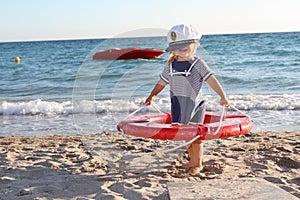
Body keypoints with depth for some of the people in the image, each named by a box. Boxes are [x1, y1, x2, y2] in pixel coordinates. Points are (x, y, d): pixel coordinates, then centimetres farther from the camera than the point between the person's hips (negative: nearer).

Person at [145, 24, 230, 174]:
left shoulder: (198, 64, -9)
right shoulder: (171, 65, 5)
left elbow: (211, 80, -14)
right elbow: (162, 82, 16)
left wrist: (222, 96, -23)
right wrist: (152, 96, 8)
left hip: (194, 104, -4)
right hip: (178, 105, 5)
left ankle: (198, 163, 17)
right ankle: (192, 160, 30)